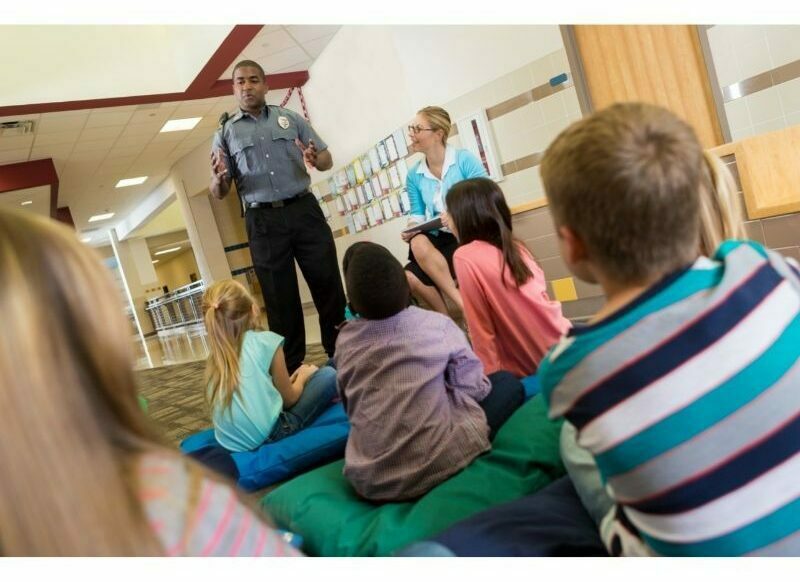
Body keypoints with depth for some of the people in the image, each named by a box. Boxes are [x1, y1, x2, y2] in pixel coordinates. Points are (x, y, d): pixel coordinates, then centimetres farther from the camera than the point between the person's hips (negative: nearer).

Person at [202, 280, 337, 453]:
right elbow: (288, 399, 3)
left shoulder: (215, 356, 8)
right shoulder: (266, 340, -7)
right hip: (267, 435, -6)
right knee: (328, 375, 9)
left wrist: (290, 379, 27)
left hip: (229, 442, 7)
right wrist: (303, 376, 23)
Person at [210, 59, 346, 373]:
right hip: (263, 223, 0)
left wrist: (315, 160, -14)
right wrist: (218, 178, -16)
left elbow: (327, 159, 10)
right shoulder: (225, 134, 11)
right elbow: (218, 193, 8)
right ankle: (291, 372, 13)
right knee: (281, 301, 4)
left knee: (329, 286, 1)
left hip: (304, 210, 0)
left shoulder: (290, 118, 12)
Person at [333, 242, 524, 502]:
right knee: (507, 382, 13)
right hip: (435, 466, -4)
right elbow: (473, 387, 2)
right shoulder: (436, 324, -6)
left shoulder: (344, 341, 2)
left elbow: (350, 408, 12)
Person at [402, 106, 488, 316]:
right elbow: (417, 214, 11)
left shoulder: (464, 159, -6)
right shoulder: (414, 175, 7)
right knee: (410, 277, -23)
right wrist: (412, 228, -11)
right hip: (439, 240, 4)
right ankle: (461, 310, -8)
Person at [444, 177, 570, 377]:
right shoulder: (513, 245, 4)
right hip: (561, 343, 7)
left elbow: (480, 326, -14)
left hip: (530, 366, -7)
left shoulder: (465, 257, -16)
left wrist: (489, 372, -7)